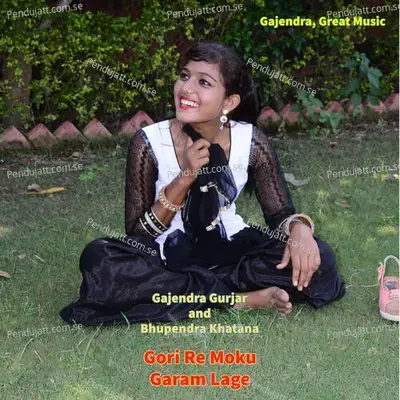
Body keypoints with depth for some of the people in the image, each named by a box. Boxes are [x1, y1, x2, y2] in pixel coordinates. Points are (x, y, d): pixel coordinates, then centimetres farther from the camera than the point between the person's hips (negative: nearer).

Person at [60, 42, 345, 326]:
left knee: (319, 258, -21)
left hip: (228, 251, 2)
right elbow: (137, 235, -13)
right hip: (167, 256, -1)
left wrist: (300, 229, -26)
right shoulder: (149, 143, -14)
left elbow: (281, 214, -1)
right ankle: (242, 298, -26)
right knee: (98, 259, -33)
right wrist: (183, 180, -26)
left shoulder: (251, 142, -9)